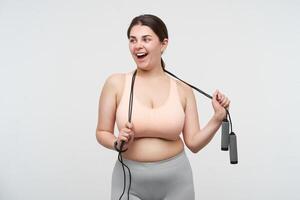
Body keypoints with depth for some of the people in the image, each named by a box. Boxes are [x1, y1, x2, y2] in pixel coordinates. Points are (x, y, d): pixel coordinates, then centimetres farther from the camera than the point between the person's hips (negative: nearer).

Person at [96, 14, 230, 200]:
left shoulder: (183, 90, -2)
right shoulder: (116, 83, -6)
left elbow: (194, 143, 0)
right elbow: (102, 133, 1)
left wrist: (218, 118, -11)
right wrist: (118, 142, -17)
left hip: (176, 181, 1)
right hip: (130, 181, -1)